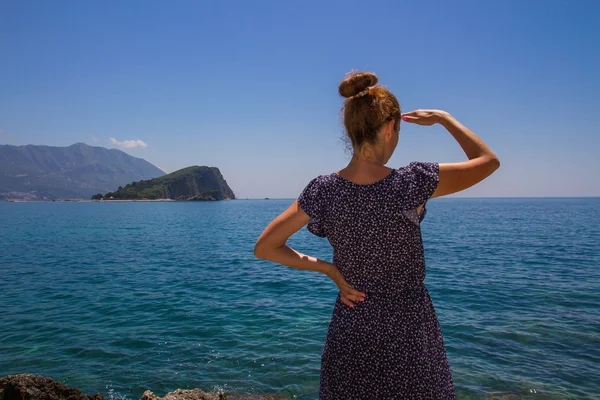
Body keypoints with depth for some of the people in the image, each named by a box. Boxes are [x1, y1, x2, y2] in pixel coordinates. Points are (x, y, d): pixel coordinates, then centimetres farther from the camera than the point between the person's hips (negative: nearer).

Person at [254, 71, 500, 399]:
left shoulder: (323, 191, -13)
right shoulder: (411, 183, -21)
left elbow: (264, 248, -7)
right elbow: (488, 160, -6)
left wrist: (328, 269, -5)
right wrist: (444, 118, 3)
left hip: (350, 333, 3)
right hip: (408, 333, -2)